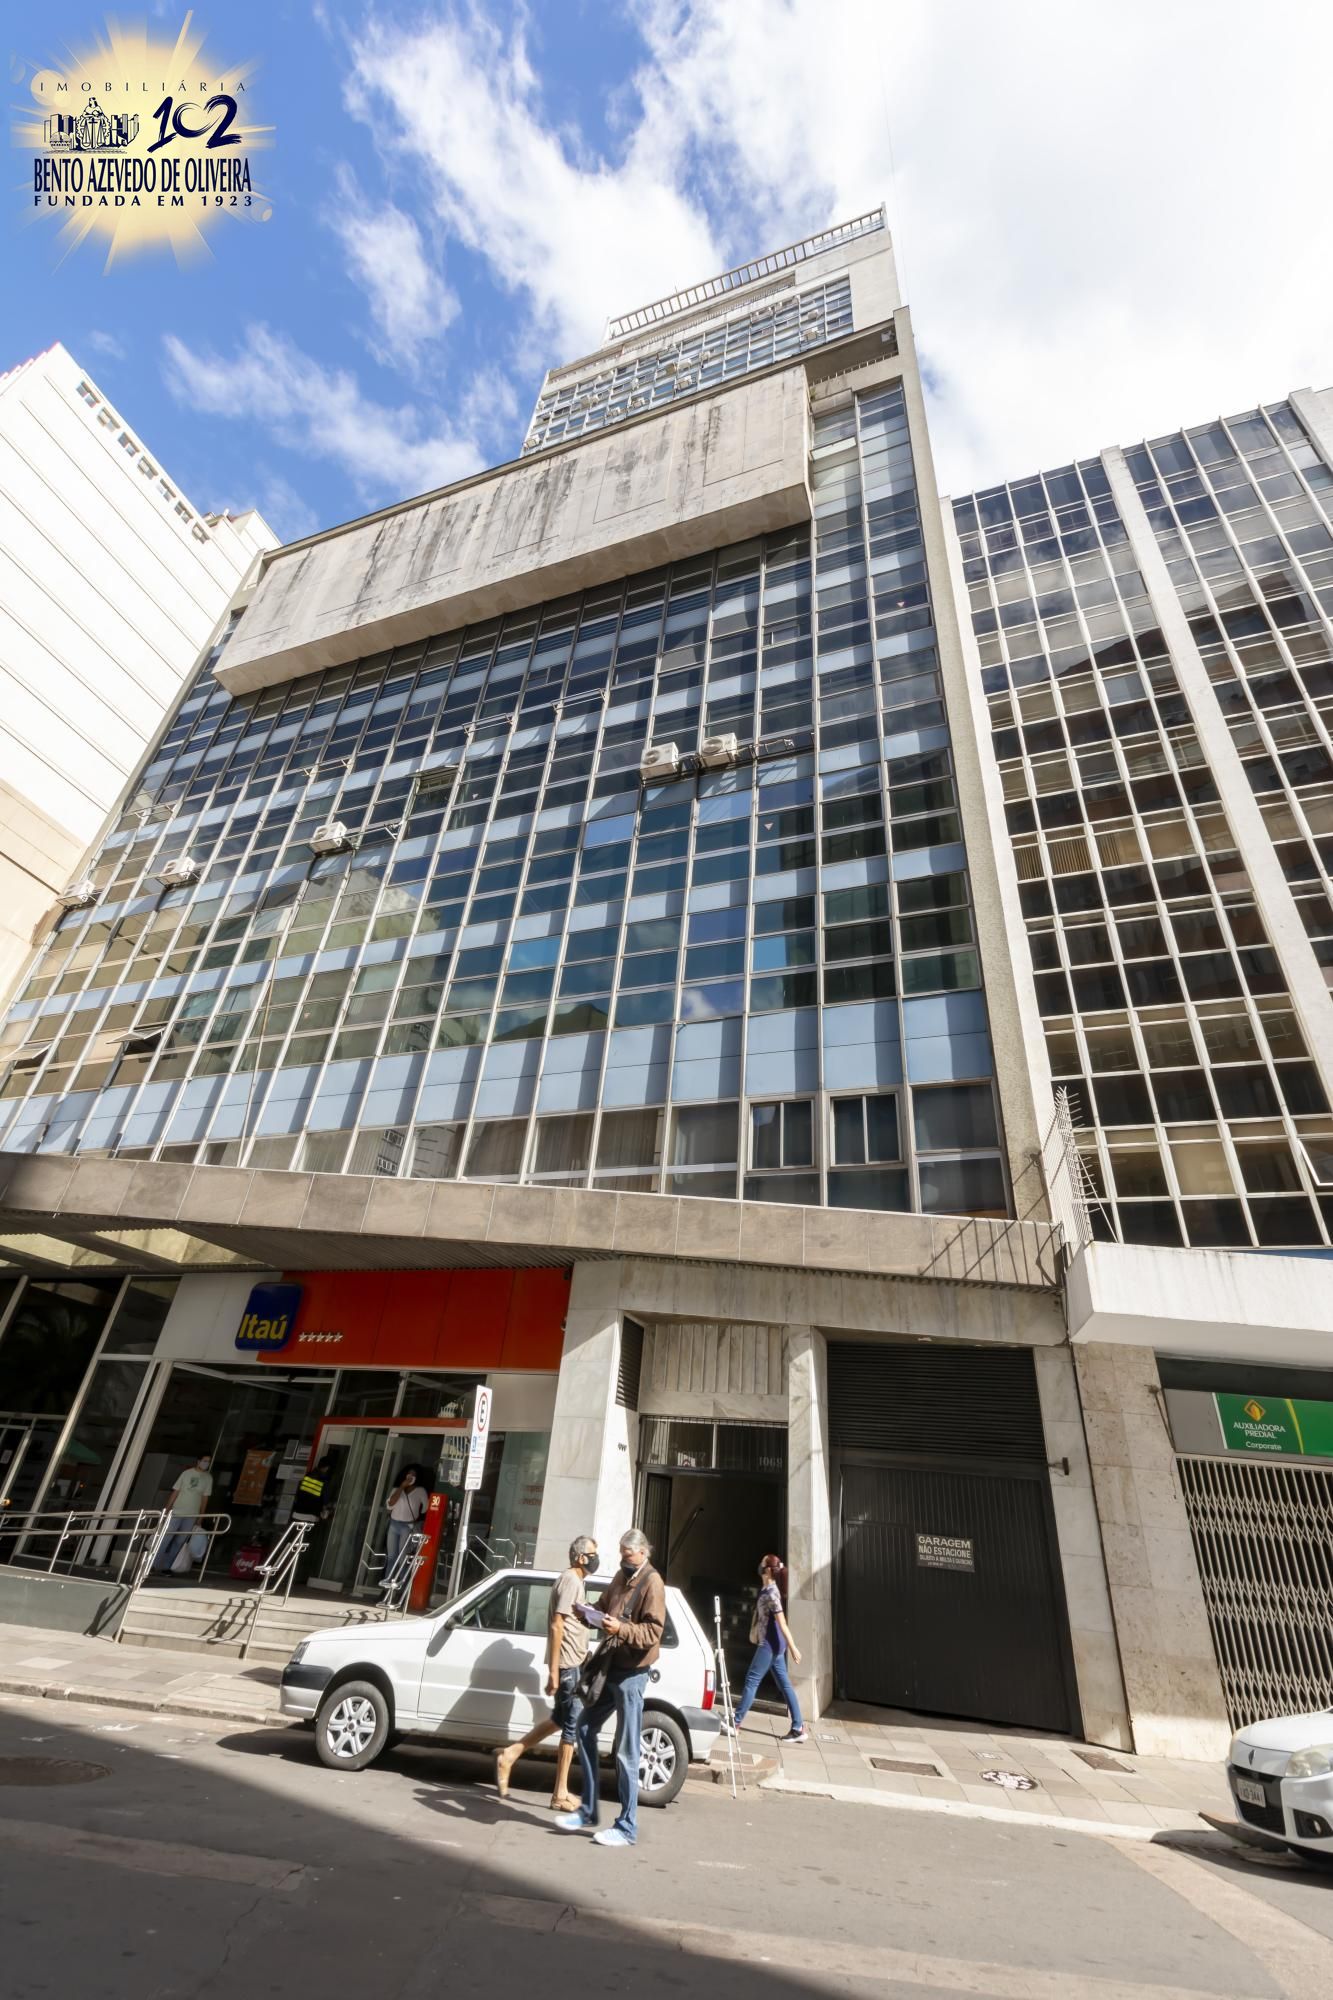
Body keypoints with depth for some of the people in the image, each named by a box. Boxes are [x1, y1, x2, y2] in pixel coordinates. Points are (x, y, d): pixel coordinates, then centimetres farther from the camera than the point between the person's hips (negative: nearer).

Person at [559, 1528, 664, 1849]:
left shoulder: (652, 1583, -17)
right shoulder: (621, 1576, 8)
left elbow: (653, 1632, -22)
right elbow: (604, 1607, 17)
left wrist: (621, 1629, -35)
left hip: (632, 1673, -9)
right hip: (610, 1666, 9)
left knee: (626, 1752, -1)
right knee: (585, 1729, 14)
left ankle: (627, 1828, 13)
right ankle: (588, 1810, 28)